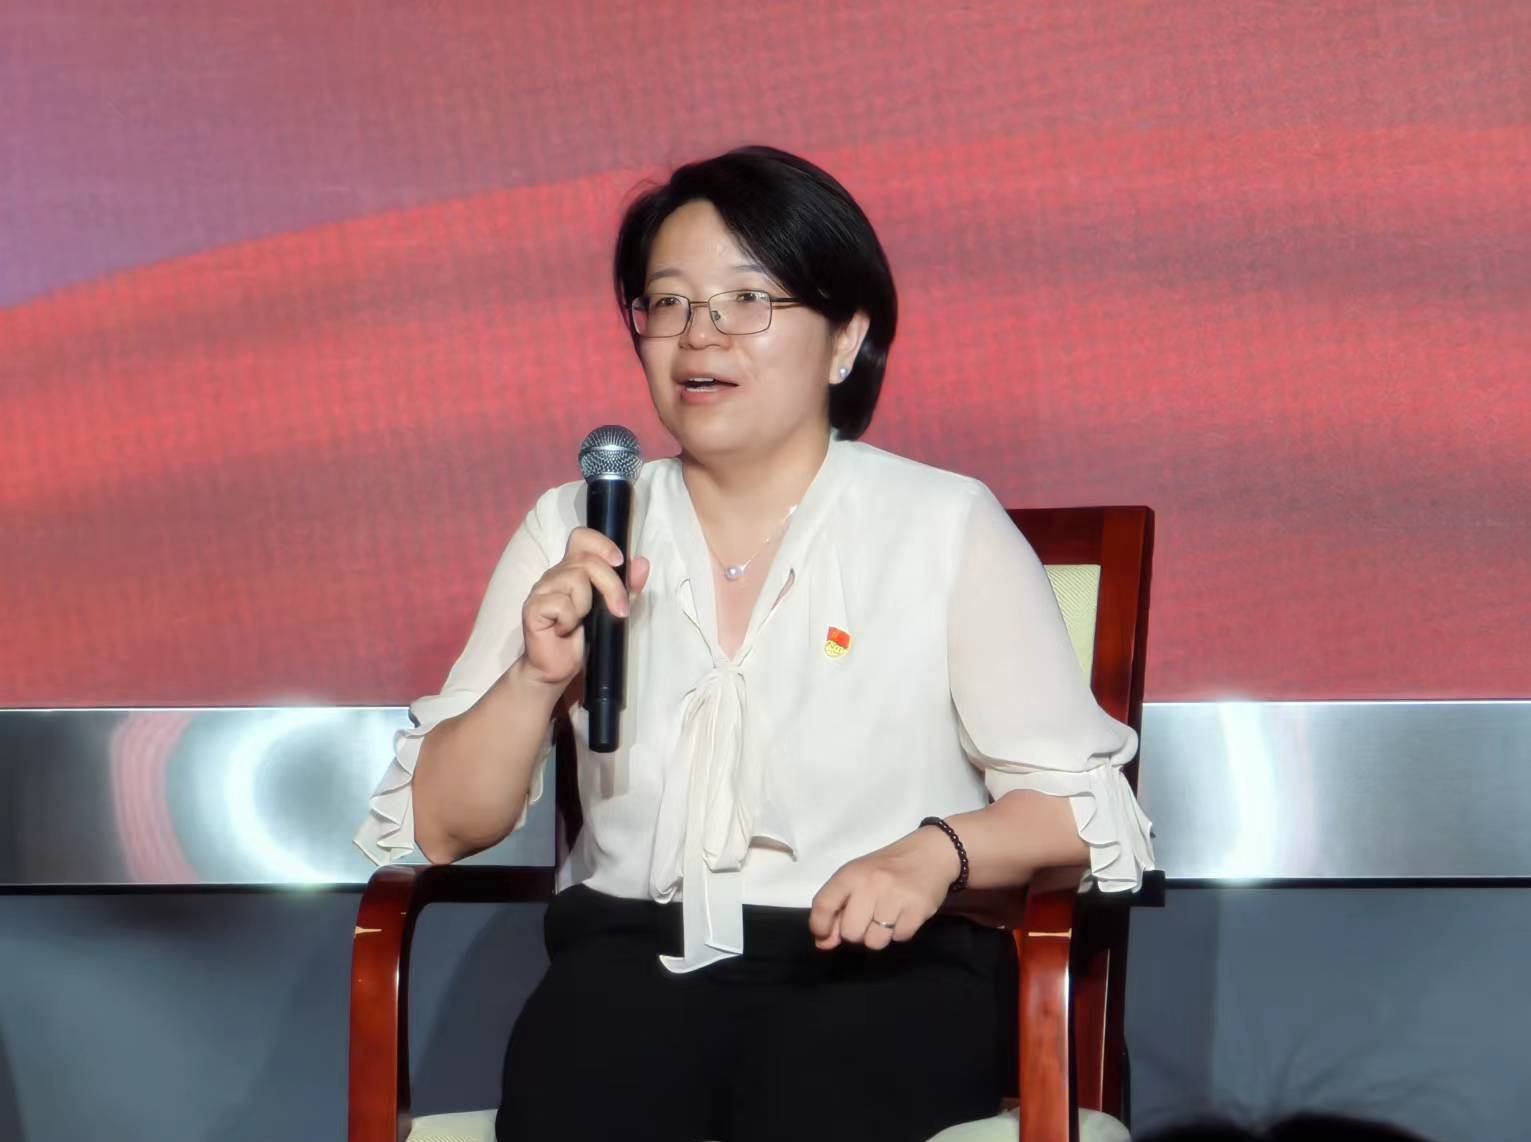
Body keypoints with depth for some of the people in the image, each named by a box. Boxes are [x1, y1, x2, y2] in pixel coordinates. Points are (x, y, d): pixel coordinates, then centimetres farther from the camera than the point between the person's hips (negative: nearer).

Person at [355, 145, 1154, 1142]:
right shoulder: (574, 532, 12)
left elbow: (1082, 804, 1)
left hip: (886, 965, -2)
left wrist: (938, 852, -18)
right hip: (635, 957, 2)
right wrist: (538, 678, -8)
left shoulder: (946, 527, 3)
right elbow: (443, 829, 10)